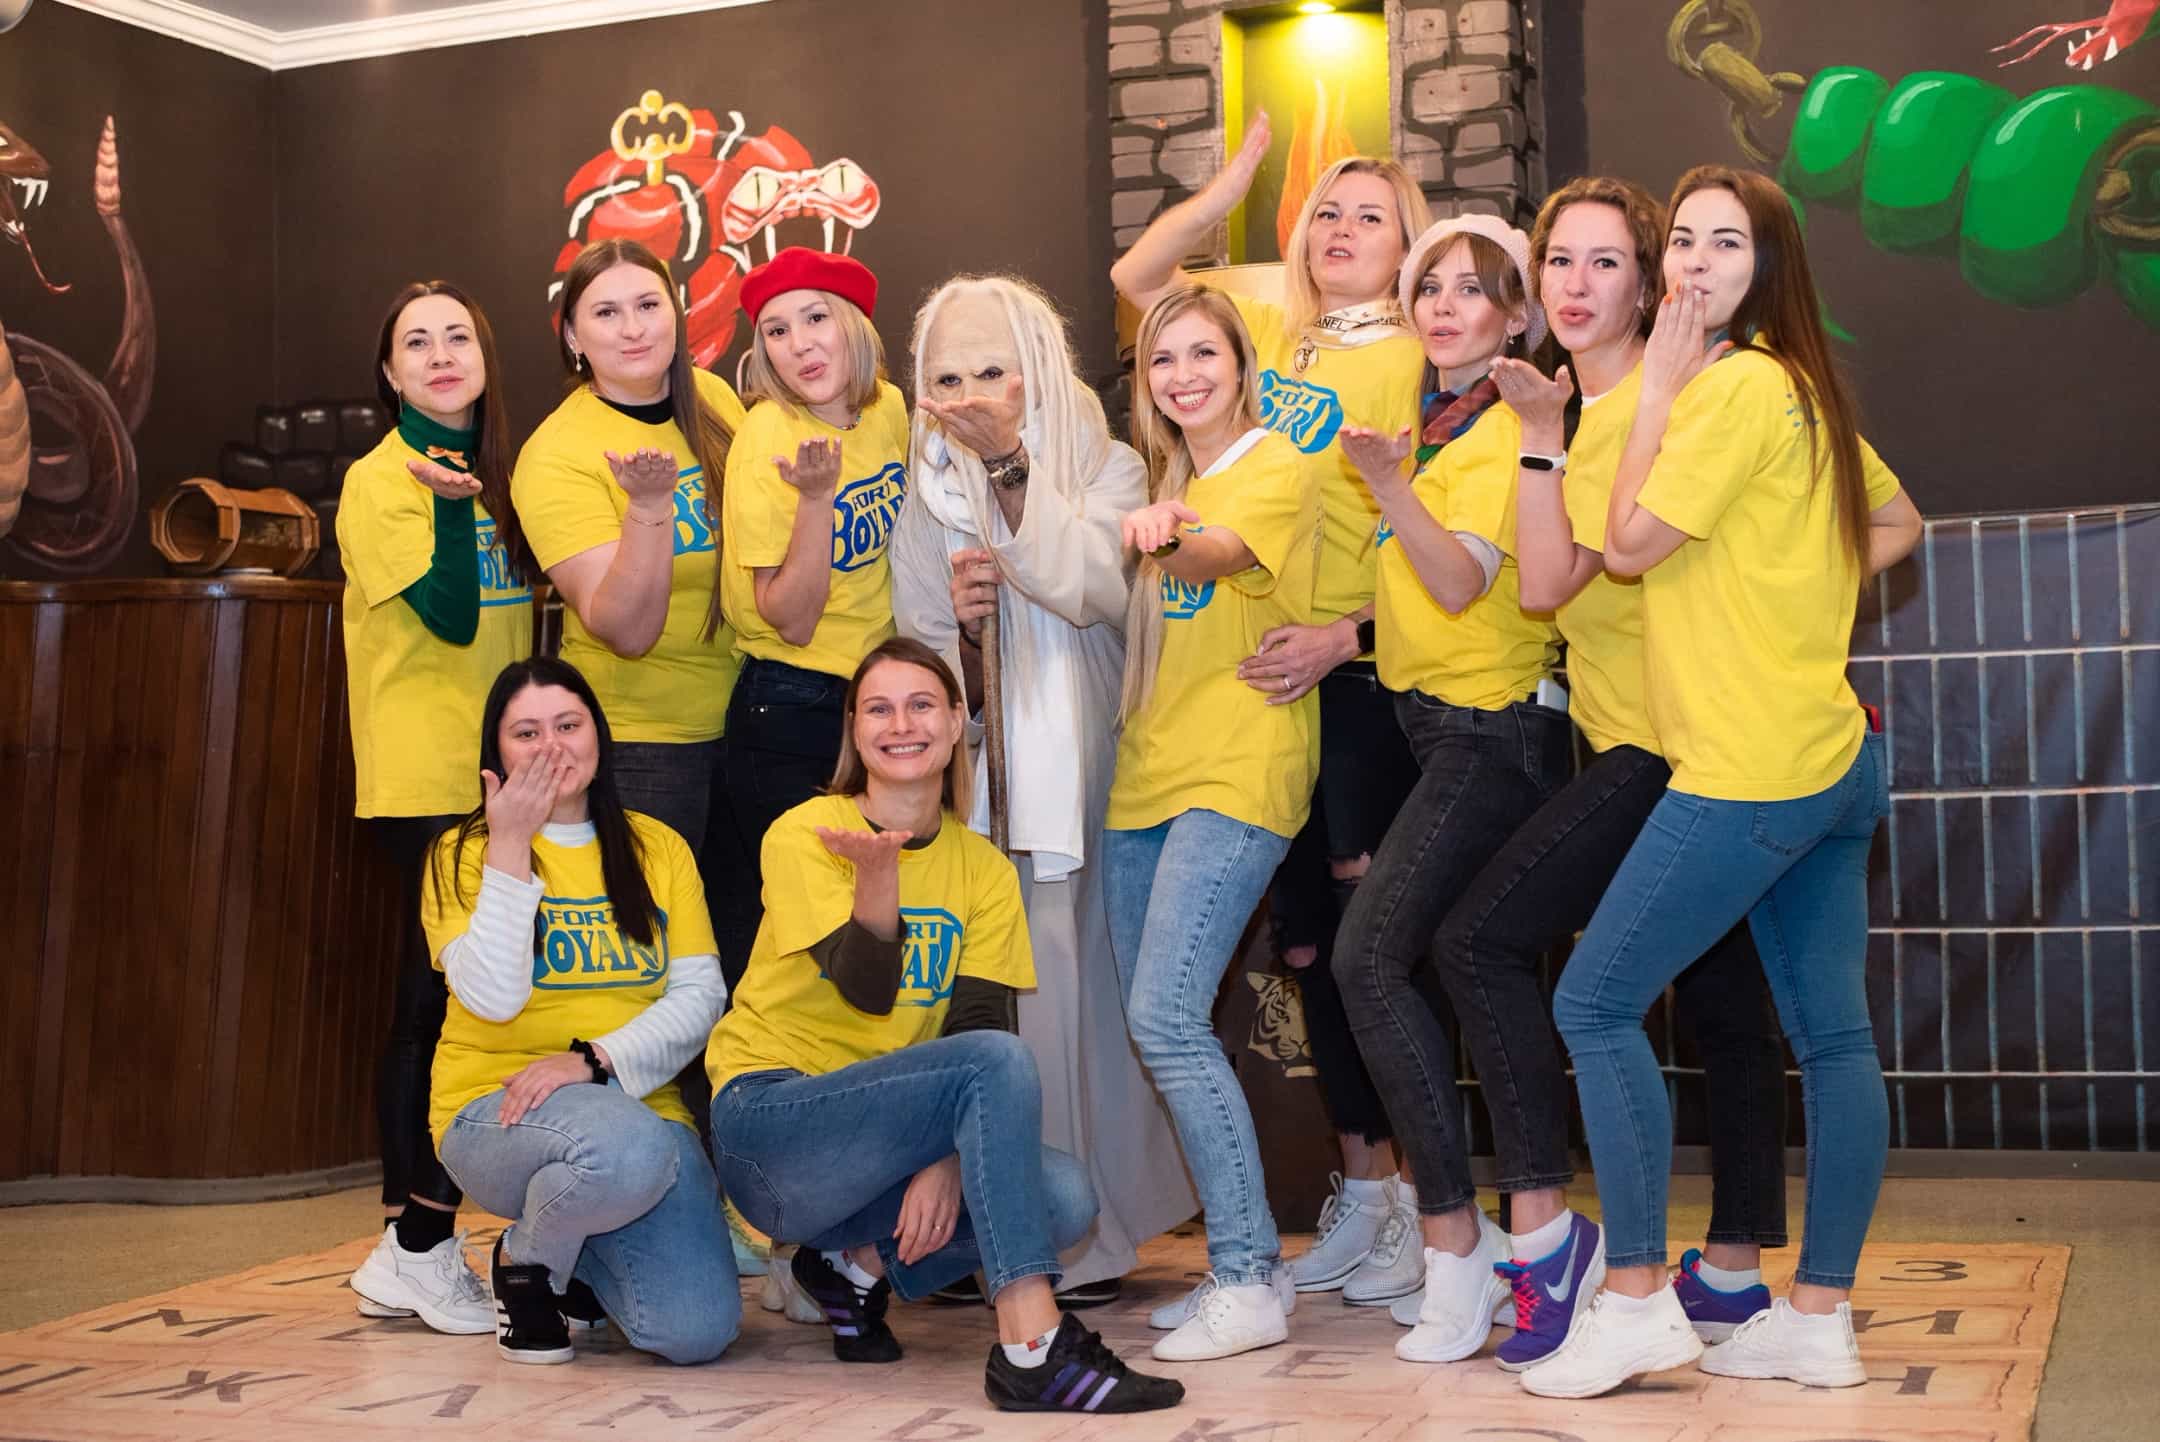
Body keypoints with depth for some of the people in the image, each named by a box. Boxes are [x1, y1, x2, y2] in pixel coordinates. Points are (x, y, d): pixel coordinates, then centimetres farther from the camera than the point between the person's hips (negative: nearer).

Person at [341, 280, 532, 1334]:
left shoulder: (497, 474, 16)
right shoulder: (382, 480, -5)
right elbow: (450, 616, -15)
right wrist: (449, 503, -27)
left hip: (497, 774, 7)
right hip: (424, 779, -7)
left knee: (438, 1005, 8)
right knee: (444, 1001, -8)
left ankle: (410, 1249, 14)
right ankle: (421, 1251, 0)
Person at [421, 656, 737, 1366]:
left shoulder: (658, 849, 10)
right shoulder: (463, 854, 1)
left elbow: (700, 996, 0)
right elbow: (492, 996, -14)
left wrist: (596, 1059, -15)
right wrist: (510, 850, -16)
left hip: (641, 1103, 3)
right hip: (496, 1108, -3)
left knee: (698, 1329, -19)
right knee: (629, 1147, -39)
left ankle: (582, 1264, 17)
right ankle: (525, 1261, -3)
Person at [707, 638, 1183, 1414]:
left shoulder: (985, 869, 6)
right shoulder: (804, 835, -7)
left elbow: (976, 1021, -3)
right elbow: (868, 991, -19)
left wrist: (947, 1159, -19)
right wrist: (877, 873, -37)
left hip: (890, 1137, 6)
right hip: (768, 1127, -6)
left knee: (1064, 1196, -19)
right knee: (998, 1061, -29)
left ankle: (865, 1261, 0)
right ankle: (1031, 1349, -33)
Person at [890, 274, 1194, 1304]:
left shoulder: (1106, 470, 2)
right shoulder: (927, 500, 10)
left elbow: (1094, 586, -18)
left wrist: (1008, 467, -23)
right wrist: (959, 625, -10)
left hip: (1083, 775, -2)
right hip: (977, 785, 3)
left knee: (1072, 985, -6)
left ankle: (1084, 1233, 4)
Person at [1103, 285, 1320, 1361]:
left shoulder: (1276, 467, -4)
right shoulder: (1166, 480, 19)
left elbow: (1221, 551, -25)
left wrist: (1172, 533, -47)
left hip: (1238, 770, -8)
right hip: (1148, 771, 8)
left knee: (1165, 1012, -18)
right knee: (1155, 1025, 7)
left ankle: (1249, 1280, -10)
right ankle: (1243, 1260, 17)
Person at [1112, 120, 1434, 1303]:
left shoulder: (1411, 362, -2)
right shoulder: (1271, 336, 16)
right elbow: (1136, 276, 20)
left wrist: (1344, 636, -21)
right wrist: (1234, 183, 12)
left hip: (1364, 672, -6)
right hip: (1269, 673, 6)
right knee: (1307, 940, 9)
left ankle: (1421, 1199, 3)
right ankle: (1362, 1186, 20)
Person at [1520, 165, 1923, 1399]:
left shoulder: (1742, 383, -13)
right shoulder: (1806, 386, 16)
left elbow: (1632, 541, -13)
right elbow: (1898, 523, 25)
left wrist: (1658, 388, -6)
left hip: (1750, 769, -10)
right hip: (1833, 757, 10)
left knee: (1595, 1002, -4)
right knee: (1832, 1032, 9)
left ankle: (1638, 1300, 0)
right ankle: (1821, 1319, 15)